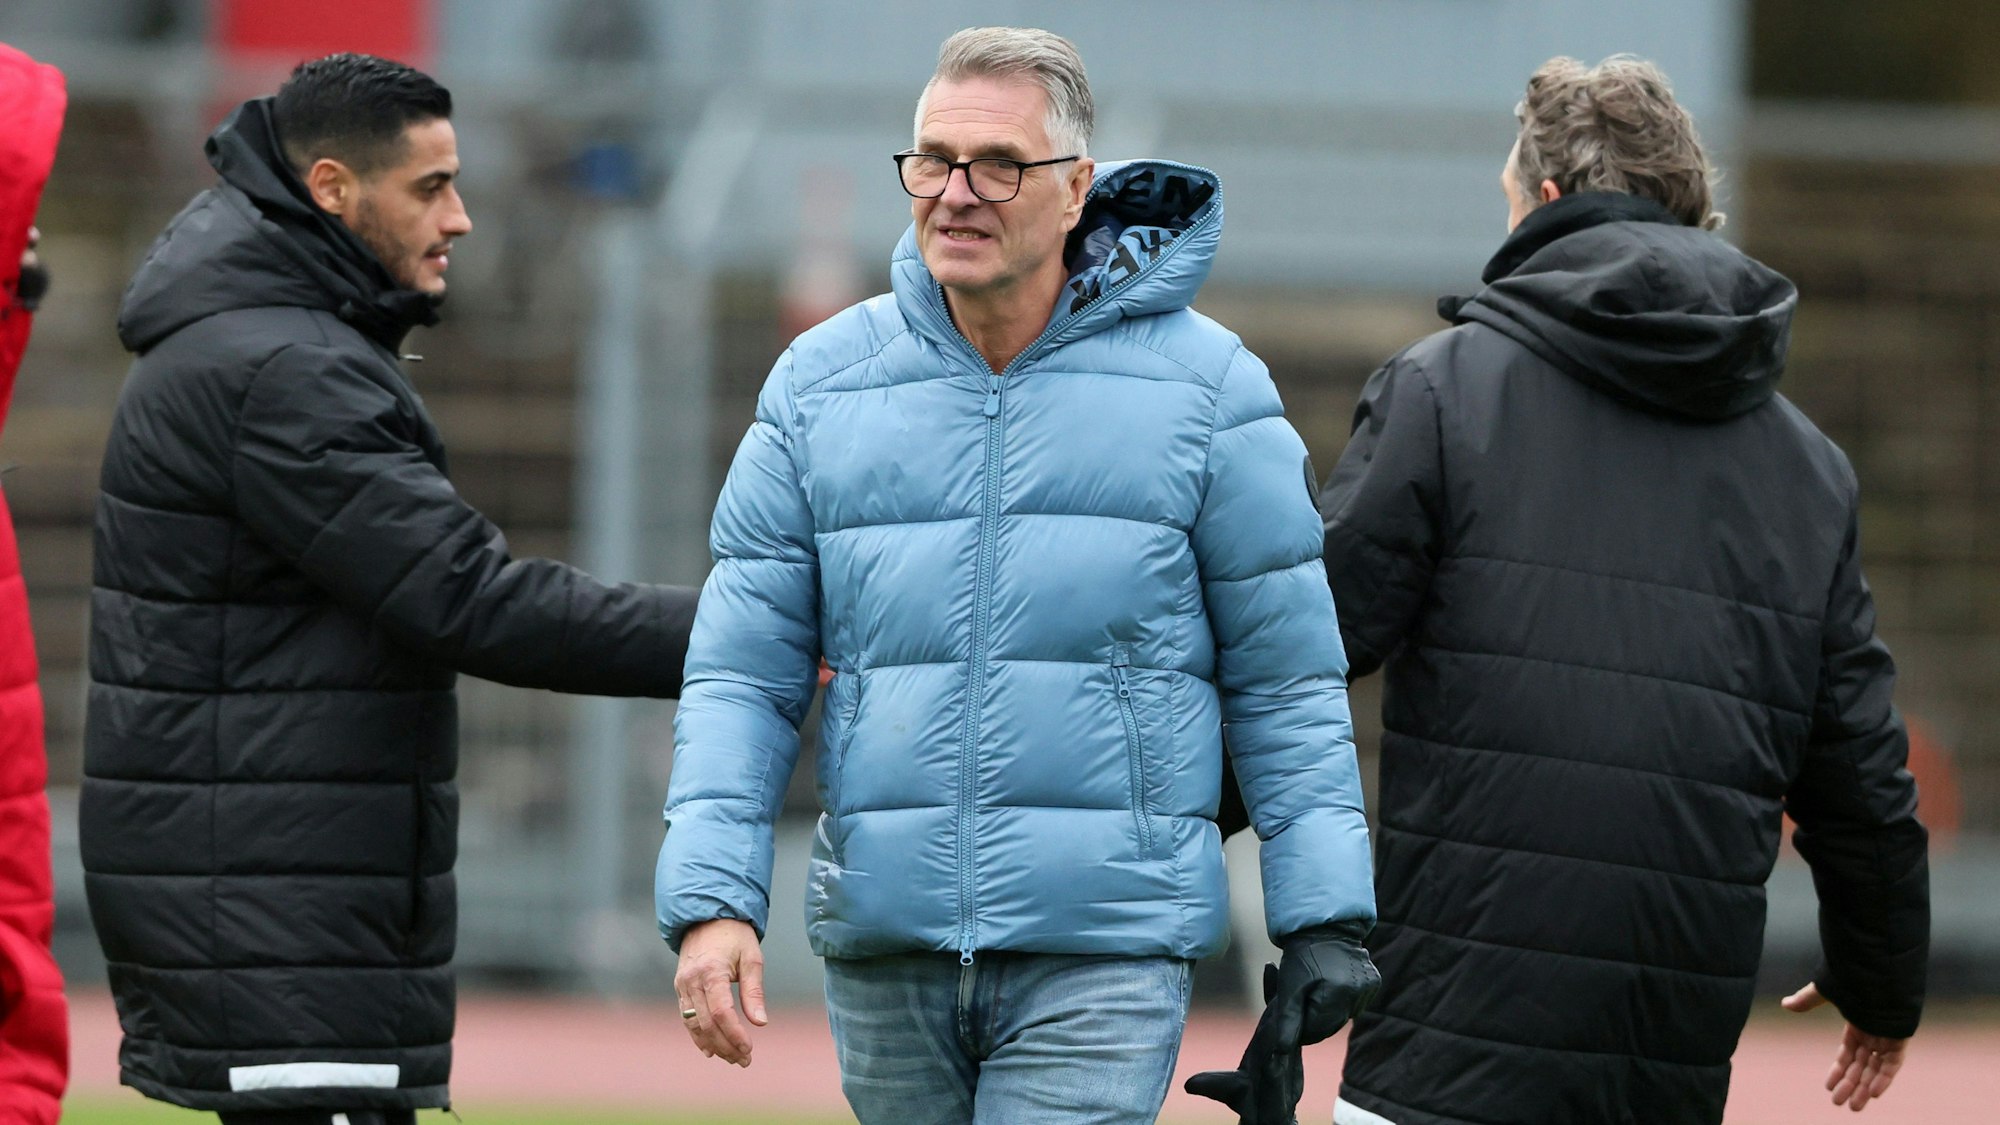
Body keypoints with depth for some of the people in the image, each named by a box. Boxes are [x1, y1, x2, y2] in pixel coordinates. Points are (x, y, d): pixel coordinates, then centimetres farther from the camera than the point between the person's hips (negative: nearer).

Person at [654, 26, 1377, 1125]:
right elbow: (741, 673, 6)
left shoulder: (1204, 385, 0)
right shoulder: (820, 384, 6)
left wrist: (1328, 928, -2)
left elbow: (1286, 681, 3)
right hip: (885, 948, 4)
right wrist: (711, 896, -7)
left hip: (1105, 951, -3)